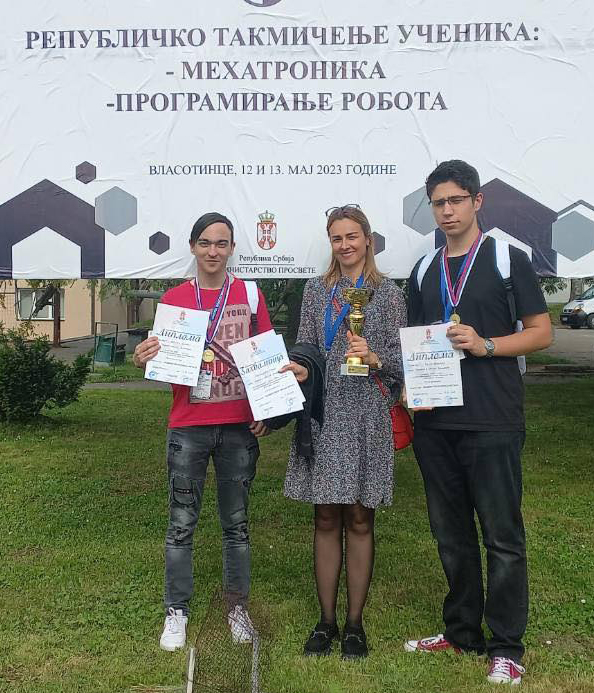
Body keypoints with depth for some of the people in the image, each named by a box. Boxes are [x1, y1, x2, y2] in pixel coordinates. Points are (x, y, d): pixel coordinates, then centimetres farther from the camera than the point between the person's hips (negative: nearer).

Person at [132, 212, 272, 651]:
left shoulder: (250, 294, 3)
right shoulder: (174, 298, 4)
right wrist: (146, 360, -14)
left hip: (239, 426, 0)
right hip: (188, 427, 0)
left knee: (237, 522, 11)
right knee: (182, 524, 6)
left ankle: (237, 606, 26)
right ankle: (177, 611, 20)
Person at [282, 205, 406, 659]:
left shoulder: (389, 294, 3)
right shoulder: (317, 290, 11)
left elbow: (400, 361, 2)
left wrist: (373, 357, -17)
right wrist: (300, 370, -10)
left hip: (367, 417, -2)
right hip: (322, 414, 2)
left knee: (359, 521, 5)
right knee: (326, 520, 8)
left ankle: (355, 623, 18)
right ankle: (326, 621, 20)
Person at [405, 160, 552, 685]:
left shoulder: (507, 258, -1)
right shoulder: (424, 272, 14)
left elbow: (541, 332, -2)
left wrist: (484, 345, -17)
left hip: (492, 422, -5)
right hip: (435, 421, 5)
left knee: (502, 536, 2)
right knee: (451, 534, 14)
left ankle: (506, 647, 15)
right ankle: (462, 632, 29)